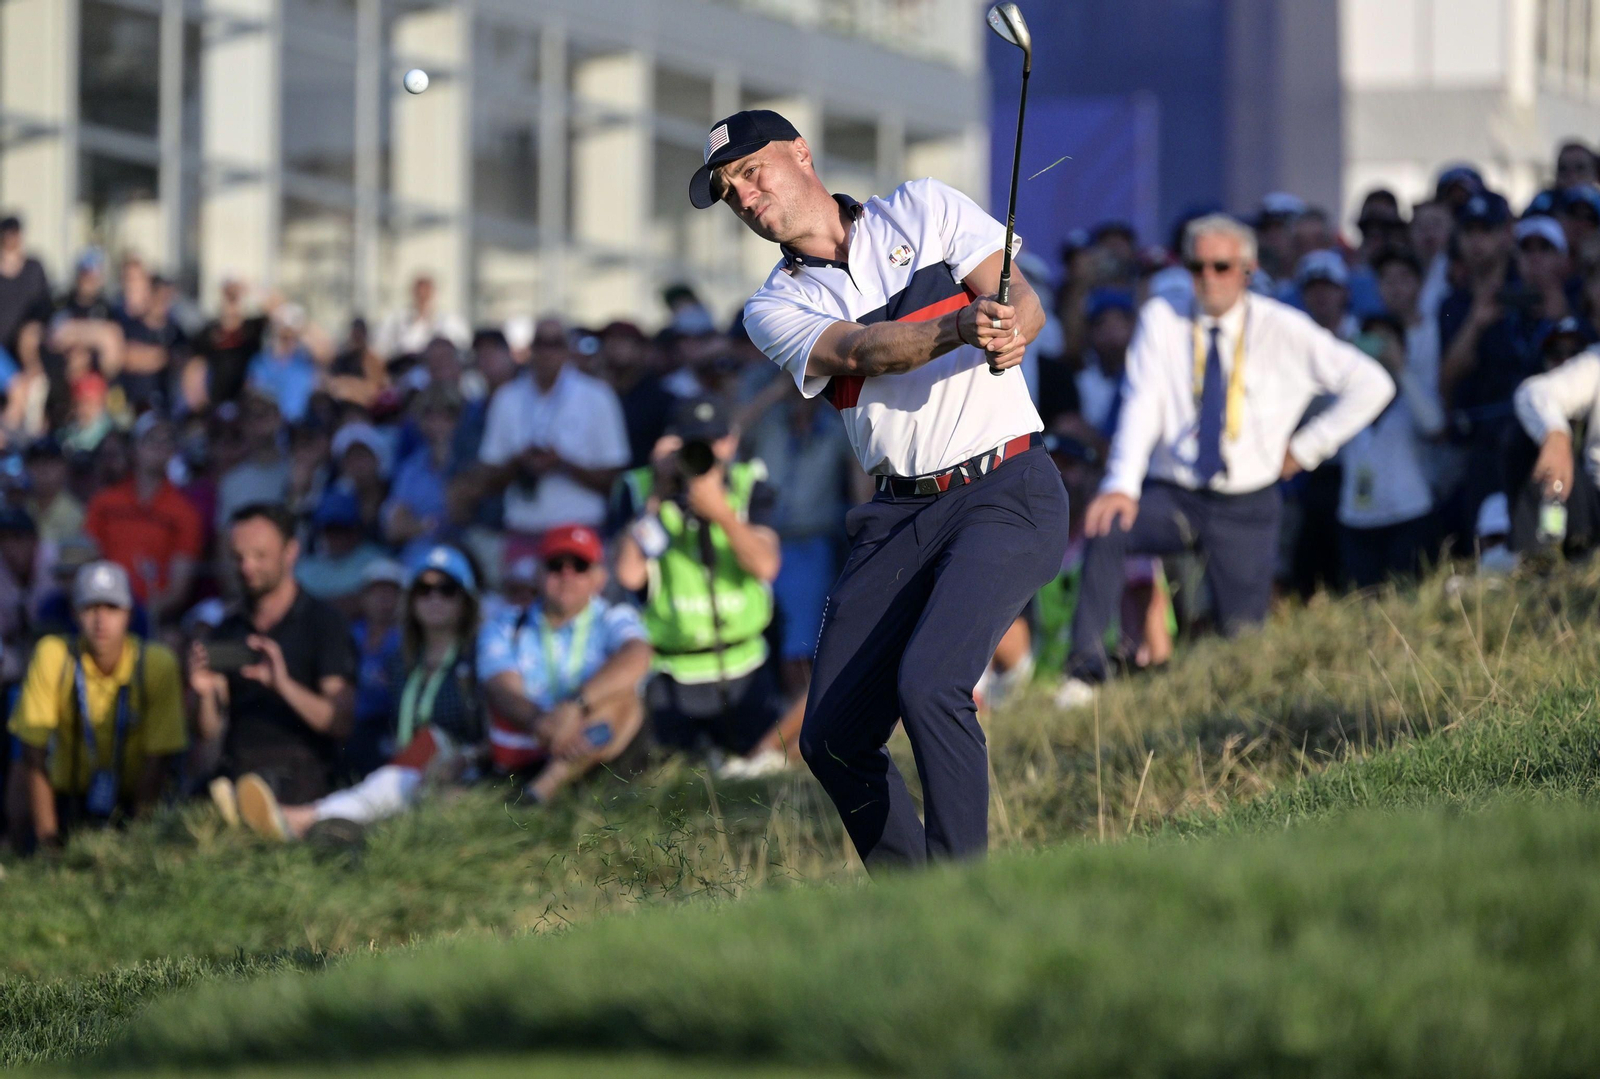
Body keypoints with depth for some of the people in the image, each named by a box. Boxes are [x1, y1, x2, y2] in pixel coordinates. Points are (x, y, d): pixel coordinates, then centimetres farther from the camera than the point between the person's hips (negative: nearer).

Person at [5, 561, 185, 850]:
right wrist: (47, 839, -14)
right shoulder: (53, 655, -10)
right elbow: (34, 755, -9)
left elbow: (158, 759, -8)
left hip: (131, 804, -1)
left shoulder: (157, 663, -12)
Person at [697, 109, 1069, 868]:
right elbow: (862, 350, -12)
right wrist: (962, 329, -32)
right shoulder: (775, 309, 8)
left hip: (1007, 492, -4)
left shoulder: (926, 211, 7)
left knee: (929, 686, -24)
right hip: (900, 516, 4)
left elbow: (1023, 303, -5)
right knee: (832, 739, -1)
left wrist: (1009, 334, -31)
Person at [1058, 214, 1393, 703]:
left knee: (1242, 633, -5)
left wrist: (1306, 447, -3)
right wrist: (1122, 484, -27)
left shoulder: (1283, 330, -3)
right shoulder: (1163, 320, -1)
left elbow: (1372, 385, -1)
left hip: (1246, 506, 0)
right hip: (1171, 493, 0)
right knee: (1106, 527, -30)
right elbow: (1142, 405, -11)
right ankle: (1086, 667, -29)